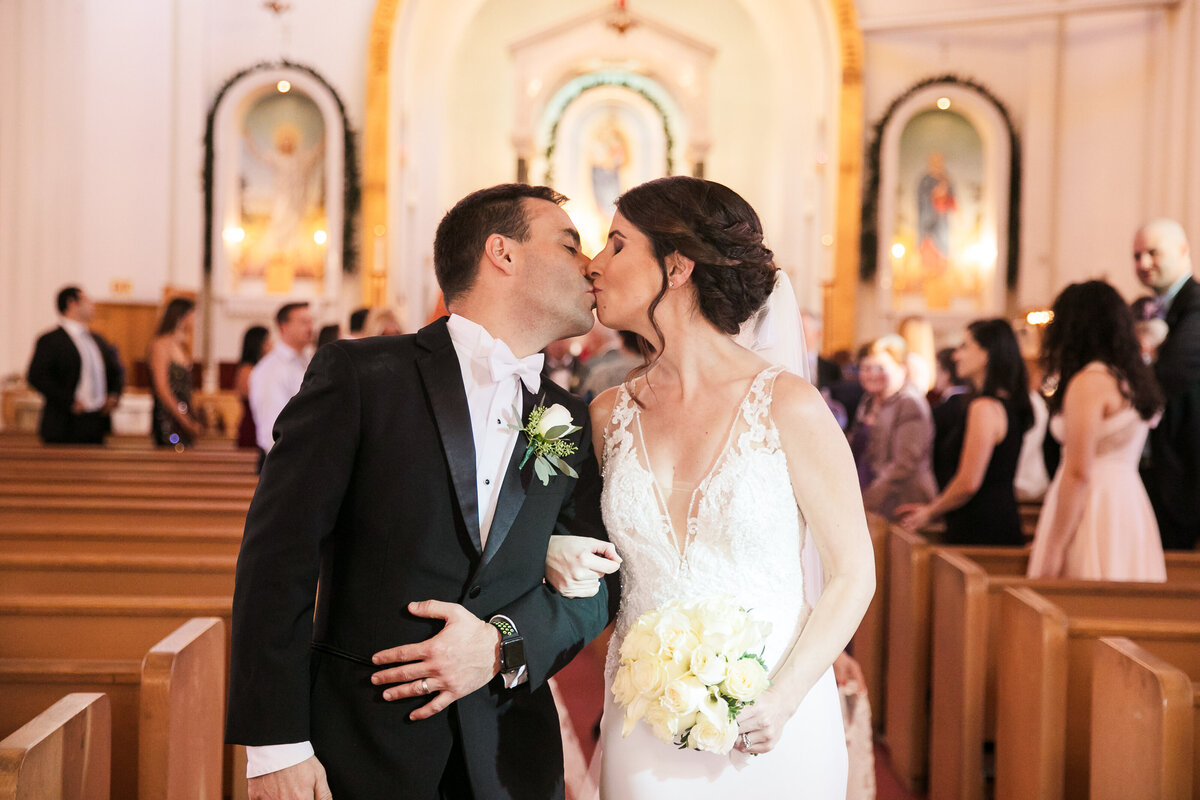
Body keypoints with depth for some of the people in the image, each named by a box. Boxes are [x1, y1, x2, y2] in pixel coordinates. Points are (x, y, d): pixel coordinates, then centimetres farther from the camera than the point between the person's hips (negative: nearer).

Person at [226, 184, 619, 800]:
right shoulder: (358, 374, -6)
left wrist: (505, 645, -11)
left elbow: (596, 587, 9)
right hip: (359, 749, -4)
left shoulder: (573, 425, 8)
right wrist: (276, 746, -15)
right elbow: (278, 558, -9)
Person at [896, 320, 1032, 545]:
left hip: (978, 531, -9)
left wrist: (930, 512, 0)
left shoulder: (986, 407, -15)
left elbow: (968, 483, -17)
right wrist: (933, 506, 21)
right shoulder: (1007, 403, 16)